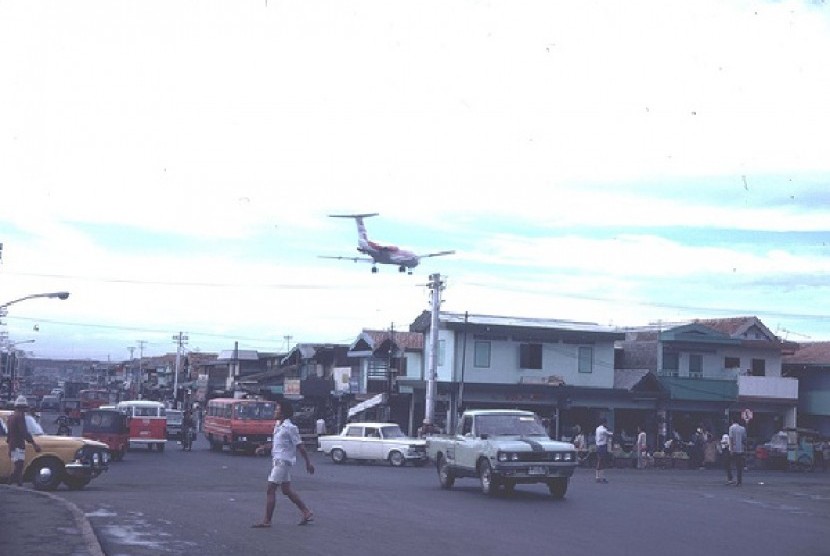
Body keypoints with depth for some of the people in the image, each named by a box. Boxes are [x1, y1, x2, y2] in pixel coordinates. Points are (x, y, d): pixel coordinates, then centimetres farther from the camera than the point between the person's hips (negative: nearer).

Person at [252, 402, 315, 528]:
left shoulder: (290, 428, -16)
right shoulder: (278, 425, 11)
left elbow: (300, 446, -14)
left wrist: (308, 463, -12)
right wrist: (264, 447, 10)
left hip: (283, 461, -10)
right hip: (277, 460, 10)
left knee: (270, 490, -8)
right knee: (287, 490, 15)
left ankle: (267, 521, -3)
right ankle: (307, 512, 22)